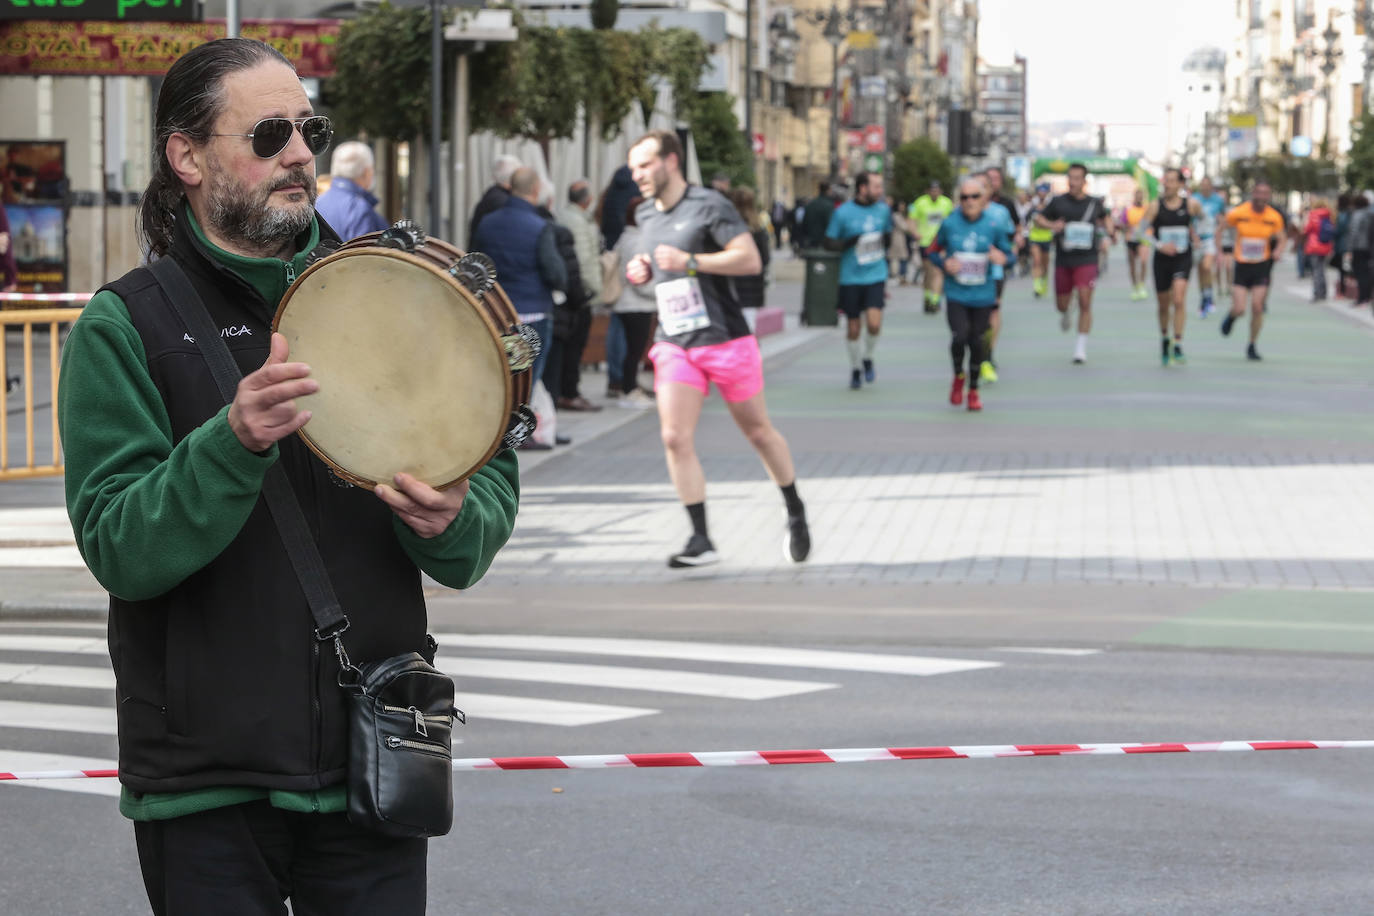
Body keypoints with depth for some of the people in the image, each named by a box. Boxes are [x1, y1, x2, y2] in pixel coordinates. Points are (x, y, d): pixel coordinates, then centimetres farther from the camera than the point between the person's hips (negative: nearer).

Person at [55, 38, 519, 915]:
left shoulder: (380, 299, 8)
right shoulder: (125, 326, -3)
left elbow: (493, 478, 8)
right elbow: (119, 551, -11)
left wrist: (451, 522, -15)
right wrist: (234, 444, -27)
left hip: (373, 767, 3)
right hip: (206, 779, -3)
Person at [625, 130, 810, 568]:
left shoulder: (708, 205, -9)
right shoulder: (646, 215, 12)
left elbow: (750, 259, -17)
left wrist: (689, 262, -24)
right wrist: (643, 270, 8)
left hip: (724, 339, -5)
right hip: (674, 345, 5)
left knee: (758, 431, 9)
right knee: (675, 438, -12)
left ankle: (795, 513, 31)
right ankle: (701, 541, -10)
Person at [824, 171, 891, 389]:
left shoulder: (883, 210, 5)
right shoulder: (843, 213, -6)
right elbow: (829, 242, -4)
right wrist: (849, 242, -19)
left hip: (876, 276, 2)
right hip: (851, 278, -2)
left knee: (874, 323, -15)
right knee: (853, 328, 5)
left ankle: (868, 358, 12)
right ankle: (855, 367, 27)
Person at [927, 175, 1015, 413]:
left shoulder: (994, 225, -5)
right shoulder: (949, 224, -4)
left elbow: (1010, 255, 2)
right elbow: (933, 251, 8)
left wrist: (1003, 259, -21)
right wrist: (944, 264, -13)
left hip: (982, 295, 1)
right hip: (956, 293, -1)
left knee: (977, 342, 6)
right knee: (959, 336, -18)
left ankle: (974, 389, 29)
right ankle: (958, 376, 14)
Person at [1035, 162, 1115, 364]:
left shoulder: (1095, 203, 5)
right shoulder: (1058, 202, 0)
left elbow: (1104, 217, 26)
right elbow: (1039, 219, 7)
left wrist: (1109, 229, 6)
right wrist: (1051, 225, -13)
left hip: (1087, 260, -1)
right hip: (1063, 261, 1)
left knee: (1085, 302, -12)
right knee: (1062, 304, 9)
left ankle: (1081, 348, -6)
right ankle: (1065, 315, 49)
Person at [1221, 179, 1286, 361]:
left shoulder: (1274, 217, -5)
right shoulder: (1238, 213, -10)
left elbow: (1280, 237, 11)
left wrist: (1278, 249, -11)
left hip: (1261, 266, 1)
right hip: (1242, 265, -1)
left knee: (1257, 308, -6)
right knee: (1239, 309, -9)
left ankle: (1252, 346, 12)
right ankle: (1231, 317, 30)